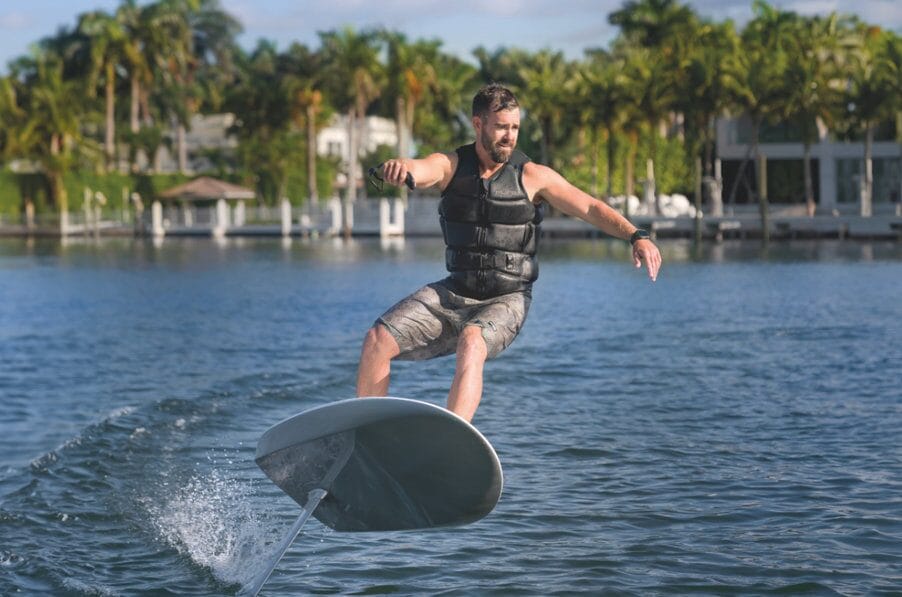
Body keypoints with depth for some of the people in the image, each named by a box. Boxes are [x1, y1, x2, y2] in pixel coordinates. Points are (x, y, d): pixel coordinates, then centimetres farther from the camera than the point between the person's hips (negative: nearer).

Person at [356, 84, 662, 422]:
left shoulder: (532, 177, -5)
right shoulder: (450, 166, 0)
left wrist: (636, 236, -25)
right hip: (453, 293, 3)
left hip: (506, 300, -3)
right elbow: (417, 171, -20)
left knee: (471, 343, -35)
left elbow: (591, 208, -9)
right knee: (377, 340, -11)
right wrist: (397, 167, -46)